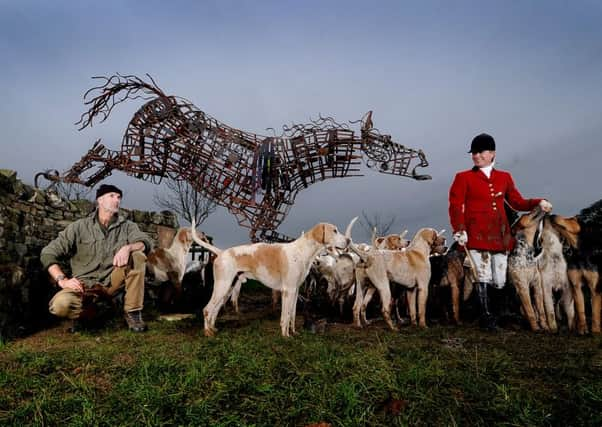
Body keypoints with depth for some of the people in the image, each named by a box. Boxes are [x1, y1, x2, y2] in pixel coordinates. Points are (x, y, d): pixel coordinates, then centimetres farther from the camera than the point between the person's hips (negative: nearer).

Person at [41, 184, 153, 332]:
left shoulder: (126, 226, 5)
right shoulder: (79, 227, 0)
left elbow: (146, 242, -11)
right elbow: (48, 253, -3)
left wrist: (128, 247, -33)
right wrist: (62, 280, -16)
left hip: (113, 282, 2)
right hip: (85, 284, -2)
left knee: (138, 256, -23)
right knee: (60, 305, -32)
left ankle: (132, 312, -13)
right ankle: (82, 314, 6)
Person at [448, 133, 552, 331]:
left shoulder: (505, 177, 15)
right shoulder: (463, 178, 3)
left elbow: (518, 202, 19)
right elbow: (455, 206, -4)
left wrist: (538, 202, 1)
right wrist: (459, 230, -15)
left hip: (500, 235, 4)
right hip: (476, 235, -4)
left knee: (499, 281, 5)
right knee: (482, 277, -4)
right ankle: (486, 316, 7)